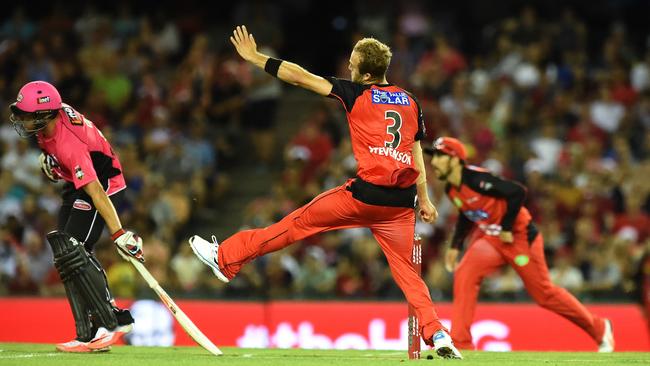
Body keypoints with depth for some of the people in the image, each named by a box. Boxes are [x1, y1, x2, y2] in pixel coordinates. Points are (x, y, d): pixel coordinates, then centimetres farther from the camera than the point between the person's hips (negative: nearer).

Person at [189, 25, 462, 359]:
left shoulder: (356, 93, 0)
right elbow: (417, 156, 16)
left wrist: (255, 58, 8)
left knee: (300, 221, 7)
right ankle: (438, 336, -2)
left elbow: (301, 77, 1)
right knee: (406, 270, 10)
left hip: (365, 195, -4)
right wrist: (424, 199, 21)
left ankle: (226, 257, 15)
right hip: (402, 202, 5)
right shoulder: (410, 102, 14)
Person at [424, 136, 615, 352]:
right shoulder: (451, 189, 1)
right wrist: (455, 246, 11)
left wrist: (506, 228, -21)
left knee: (544, 293, 3)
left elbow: (517, 192, -27)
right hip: (490, 239, 7)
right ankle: (460, 344, -13)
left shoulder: (476, 179, -26)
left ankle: (599, 328, 22)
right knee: (464, 276, -15)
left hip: (519, 236, -7)